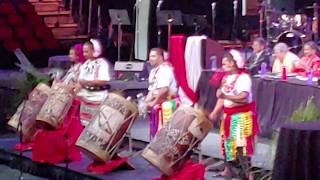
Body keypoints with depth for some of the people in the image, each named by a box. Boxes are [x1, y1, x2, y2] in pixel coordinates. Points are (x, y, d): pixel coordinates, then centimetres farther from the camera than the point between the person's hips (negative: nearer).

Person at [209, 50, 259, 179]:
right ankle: (228, 169, 26)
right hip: (228, 114, 8)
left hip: (241, 115, -8)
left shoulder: (243, 77, -15)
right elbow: (222, 97, 10)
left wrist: (225, 95, -33)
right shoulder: (226, 78, 9)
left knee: (240, 144, -11)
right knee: (227, 142, 14)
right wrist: (215, 112, 3)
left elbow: (243, 98, -25)